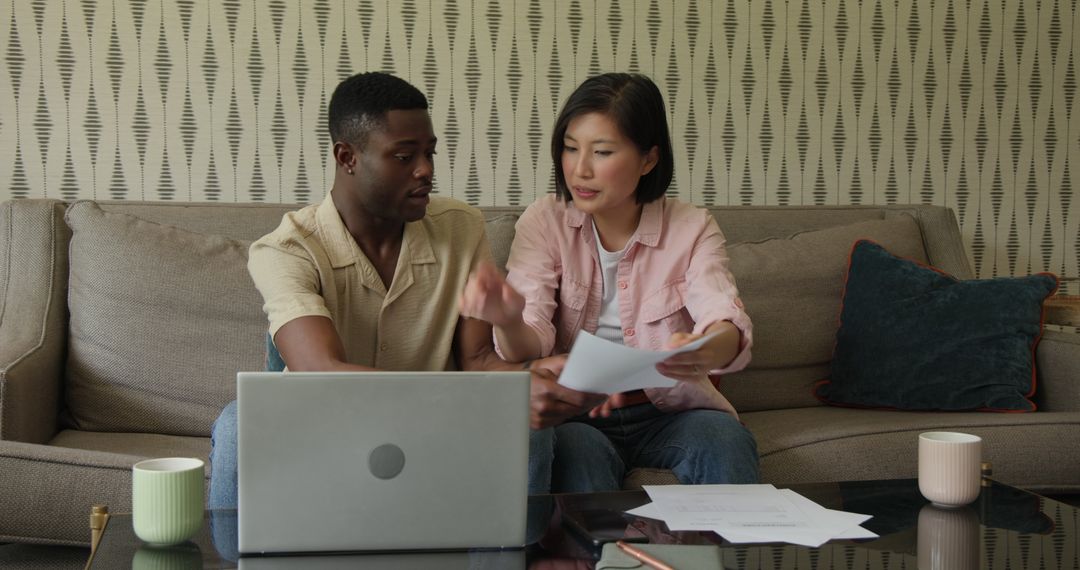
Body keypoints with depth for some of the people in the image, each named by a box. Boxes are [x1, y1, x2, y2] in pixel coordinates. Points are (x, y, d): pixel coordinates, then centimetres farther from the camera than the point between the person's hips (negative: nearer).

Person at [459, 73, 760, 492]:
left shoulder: (692, 230, -3)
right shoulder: (545, 221, -2)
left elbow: (728, 325, -21)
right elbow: (530, 344, -14)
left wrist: (708, 350, -47)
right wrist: (508, 320, -40)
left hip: (671, 411, 1)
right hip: (574, 414, 0)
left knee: (727, 442, -30)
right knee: (577, 453, -34)